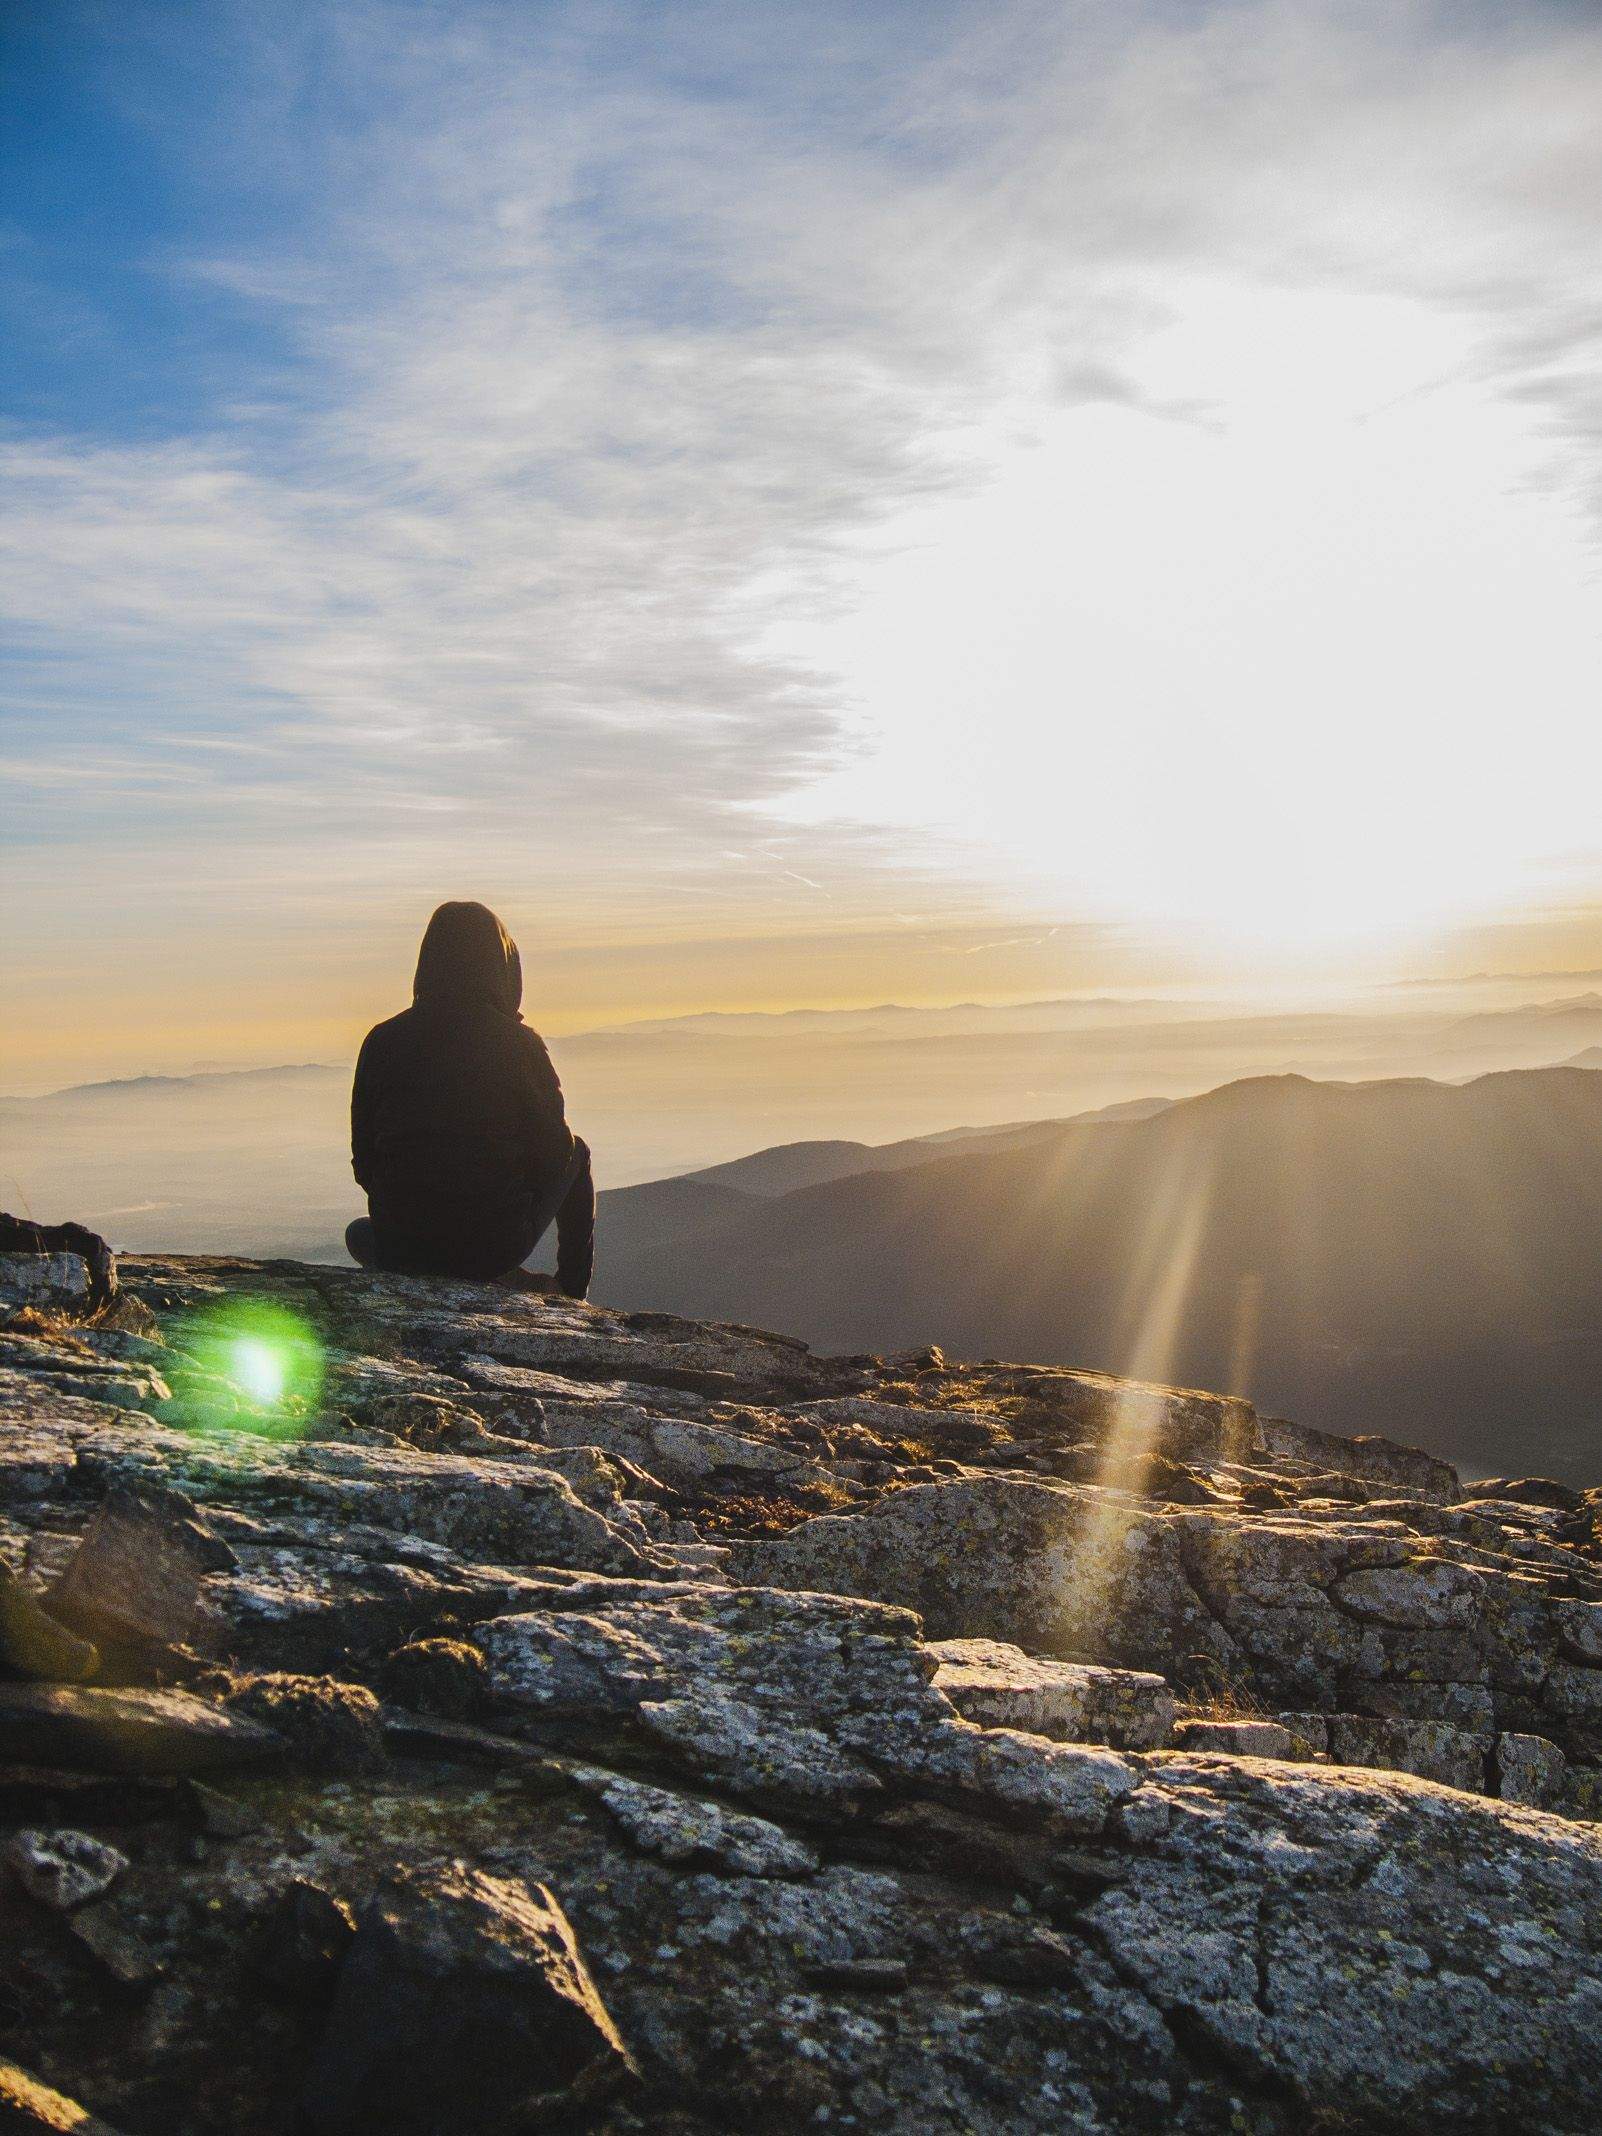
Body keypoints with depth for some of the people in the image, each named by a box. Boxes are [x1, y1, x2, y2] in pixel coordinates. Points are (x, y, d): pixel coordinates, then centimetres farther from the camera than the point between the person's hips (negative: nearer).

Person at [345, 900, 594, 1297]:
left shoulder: (382, 1041, -3)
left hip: (401, 1250, 2)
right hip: (497, 1247, -2)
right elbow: (553, 1149, -3)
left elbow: (363, 1158, 3)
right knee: (576, 1153, 27)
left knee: (359, 1234, 41)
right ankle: (572, 1299, 32)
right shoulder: (519, 1044, -9)